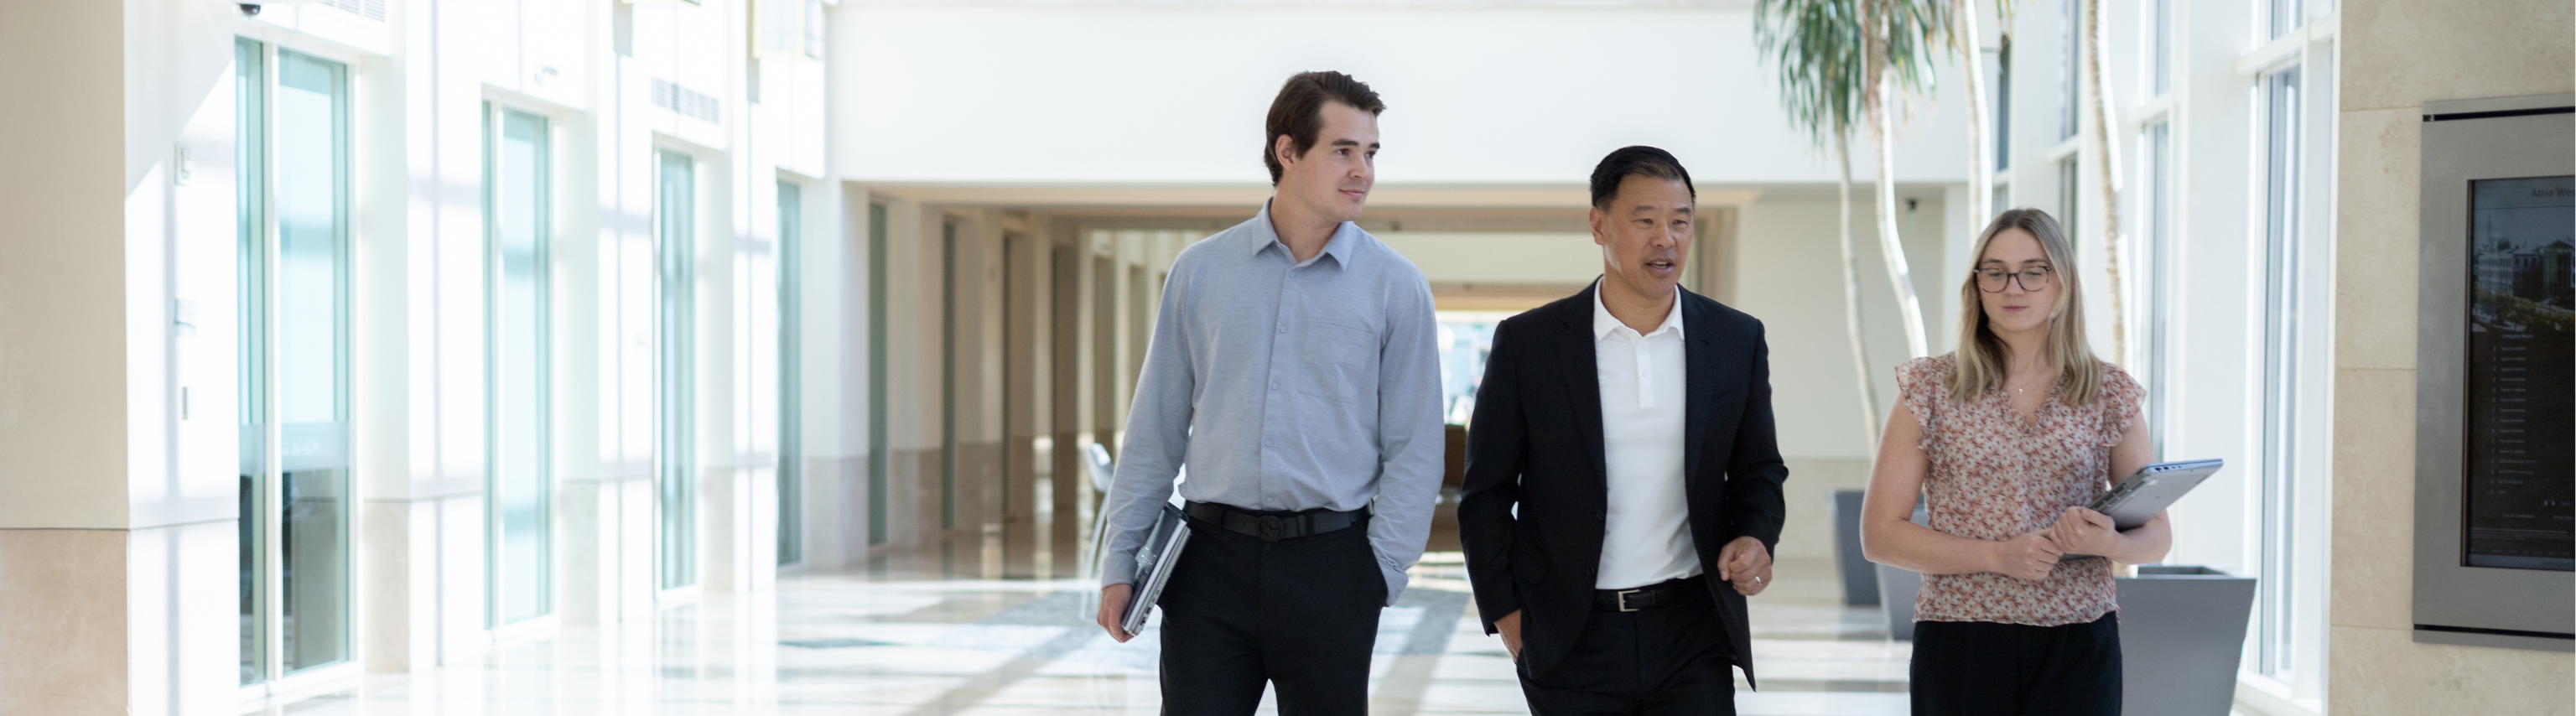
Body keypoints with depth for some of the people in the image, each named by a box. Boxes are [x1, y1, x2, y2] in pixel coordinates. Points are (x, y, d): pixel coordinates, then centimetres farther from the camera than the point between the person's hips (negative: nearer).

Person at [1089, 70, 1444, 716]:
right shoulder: (1200, 271, 5)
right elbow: (1156, 427, 8)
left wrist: (1379, 573, -6)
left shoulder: (1396, 286, 1)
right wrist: (1121, 562, 5)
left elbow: (1414, 449, 1)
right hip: (1211, 559, 1)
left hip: (1328, 565, -1)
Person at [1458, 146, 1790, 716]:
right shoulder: (1526, 343, -2)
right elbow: (1486, 492, 3)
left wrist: (1756, 538, -6)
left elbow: (1759, 470, 14)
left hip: (1693, 630, 1)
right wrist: (1506, 615, -2)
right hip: (1571, 641, -1)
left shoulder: (1736, 341, 4)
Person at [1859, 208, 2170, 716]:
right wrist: (1996, 555, -14)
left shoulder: (2109, 393, 7)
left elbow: (2157, 535, 10)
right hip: (1961, 648, -1)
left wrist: (2108, 543, -13)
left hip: (2079, 648, 1)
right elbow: (1880, 532, -1)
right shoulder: (1931, 388, 3)